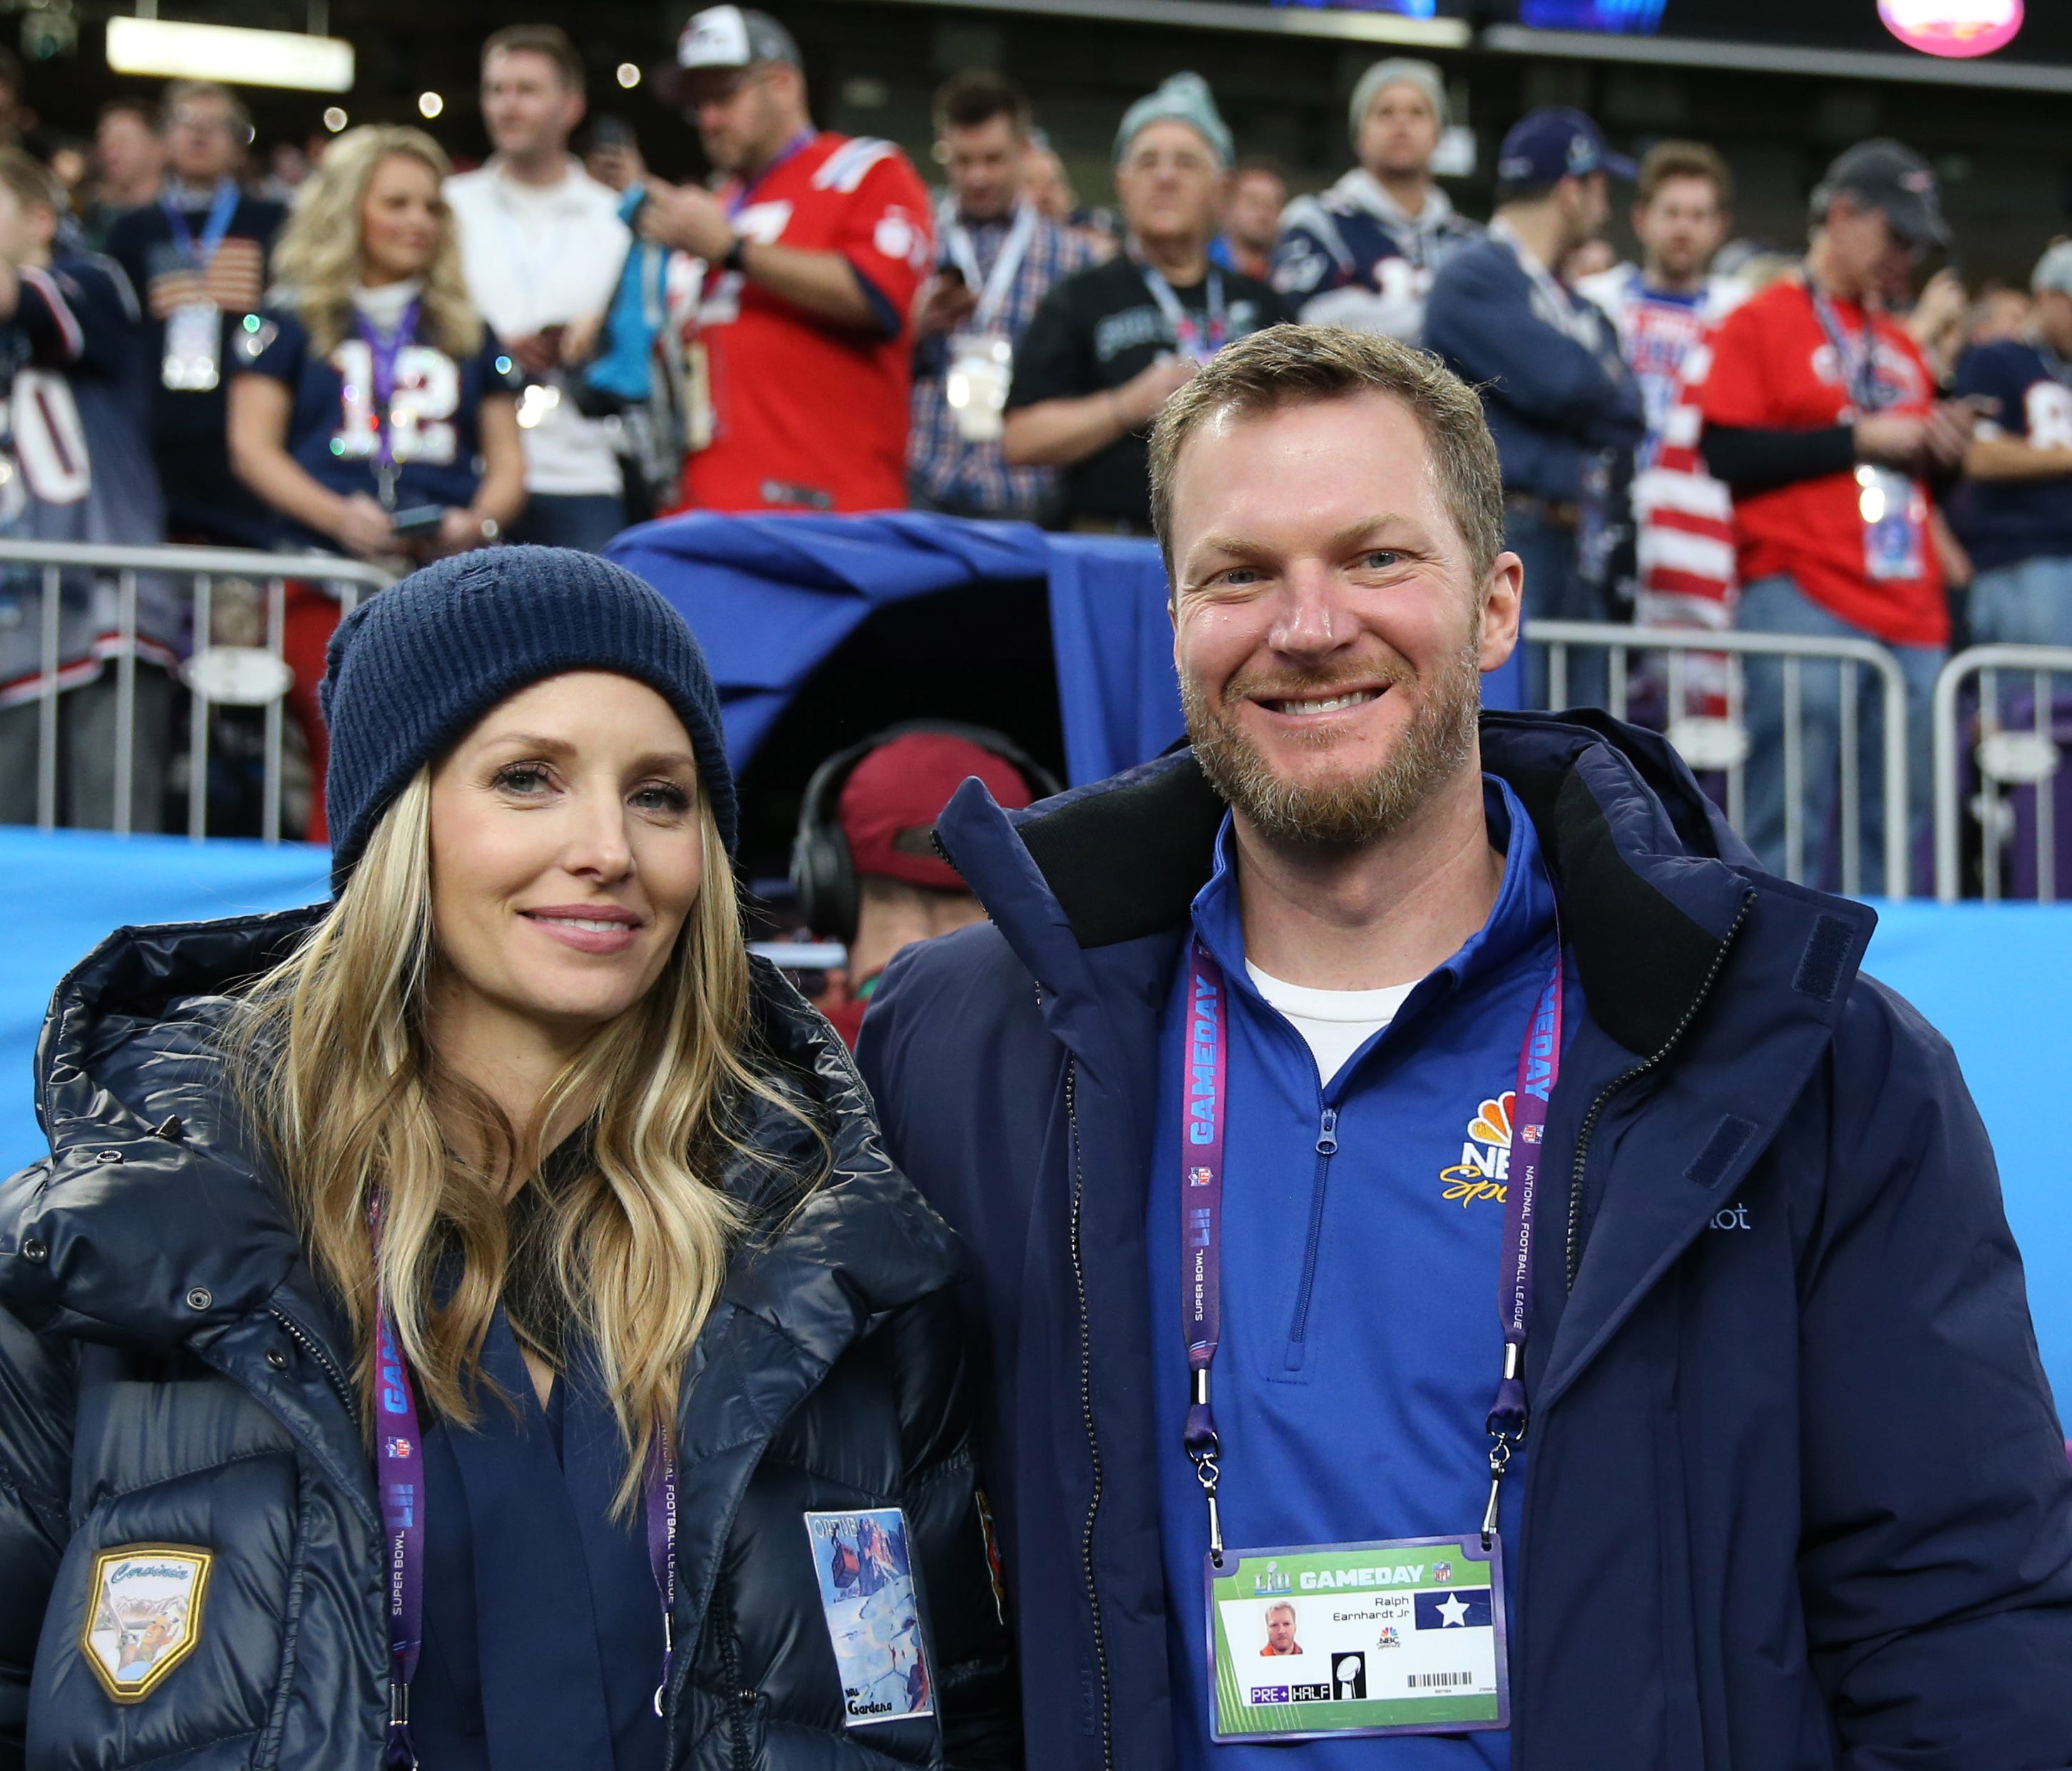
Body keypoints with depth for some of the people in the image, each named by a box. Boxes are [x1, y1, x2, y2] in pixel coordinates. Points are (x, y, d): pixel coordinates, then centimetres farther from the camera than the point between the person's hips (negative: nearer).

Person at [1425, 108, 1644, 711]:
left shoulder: (1577, 304, 23)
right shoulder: (1472, 277, -3)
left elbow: (1627, 417, 15)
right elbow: (1556, 380, -14)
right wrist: (1604, 375, 6)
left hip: (1581, 546, 8)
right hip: (1504, 540, -8)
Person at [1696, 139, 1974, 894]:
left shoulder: (1903, 348, 23)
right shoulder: (1761, 322, 3)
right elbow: (1726, 452, -10)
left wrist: (1944, 448, 7)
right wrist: (1858, 438, -8)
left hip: (1910, 614, 7)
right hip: (1802, 598, -7)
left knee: (1899, 827, 3)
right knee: (1791, 822, -10)